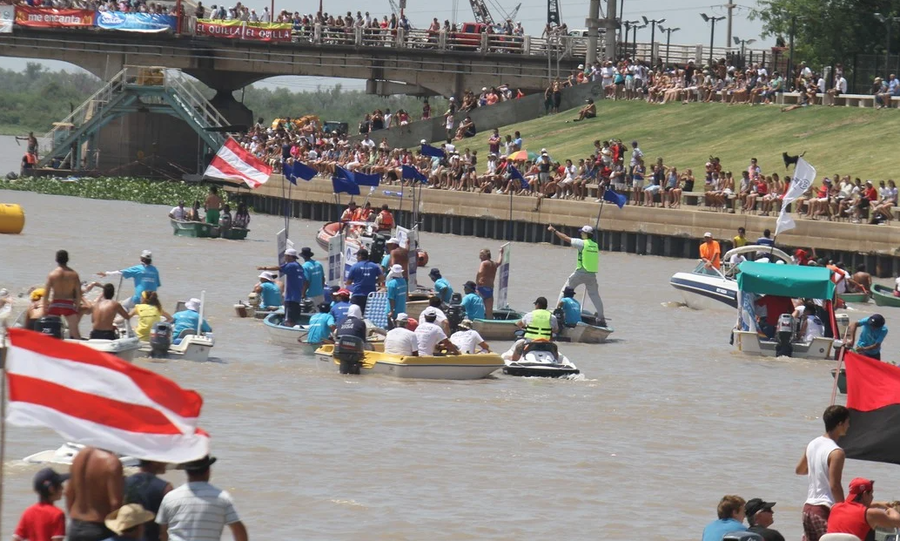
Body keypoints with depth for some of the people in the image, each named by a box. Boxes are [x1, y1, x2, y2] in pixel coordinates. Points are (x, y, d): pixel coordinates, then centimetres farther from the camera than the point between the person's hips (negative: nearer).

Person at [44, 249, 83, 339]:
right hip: (69, 304, 1)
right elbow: (79, 293, -2)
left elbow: (46, 293, -7)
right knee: (74, 331, 8)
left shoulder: (52, 274, -5)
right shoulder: (74, 274, -2)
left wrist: (45, 307, 2)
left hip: (55, 305, -1)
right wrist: (77, 307, 9)